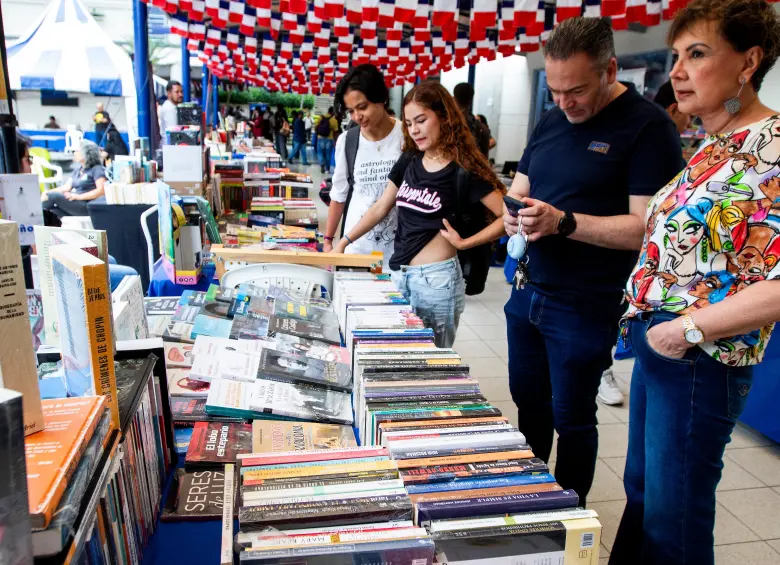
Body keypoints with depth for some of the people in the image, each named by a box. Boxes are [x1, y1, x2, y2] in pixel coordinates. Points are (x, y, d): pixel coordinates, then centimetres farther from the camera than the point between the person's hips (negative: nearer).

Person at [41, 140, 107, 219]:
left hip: (87, 206, -8)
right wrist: (48, 192, -1)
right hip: (74, 202, 8)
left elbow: (101, 190, -15)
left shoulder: (97, 169, -1)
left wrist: (79, 196, -22)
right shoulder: (77, 169, 23)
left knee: (53, 196, -22)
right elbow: (67, 187, 16)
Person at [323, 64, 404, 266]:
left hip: (397, 244, -2)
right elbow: (339, 194, 11)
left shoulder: (407, 137, -7)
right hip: (355, 244, 3)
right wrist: (328, 239, 12)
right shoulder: (346, 141, 2)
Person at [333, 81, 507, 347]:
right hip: (399, 274, 6)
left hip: (436, 277, -6)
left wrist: (464, 243, -14)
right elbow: (380, 209, 14)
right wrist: (342, 242, 12)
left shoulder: (464, 170, -11)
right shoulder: (408, 161, 8)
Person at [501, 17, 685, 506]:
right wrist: (514, 214, -9)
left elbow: (647, 226, -18)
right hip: (528, 292, 7)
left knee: (571, 419, 8)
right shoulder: (551, 122, 9)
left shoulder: (649, 127, -12)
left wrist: (563, 221, -26)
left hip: (586, 307, -6)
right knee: (528, 402, 19)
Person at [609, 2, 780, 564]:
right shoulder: (710, 147, 10)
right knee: (641, 491, 23)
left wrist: (689, 329, -20)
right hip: (657, 345, 9)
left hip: (700, 361, -9)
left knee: (673, 517, 9)